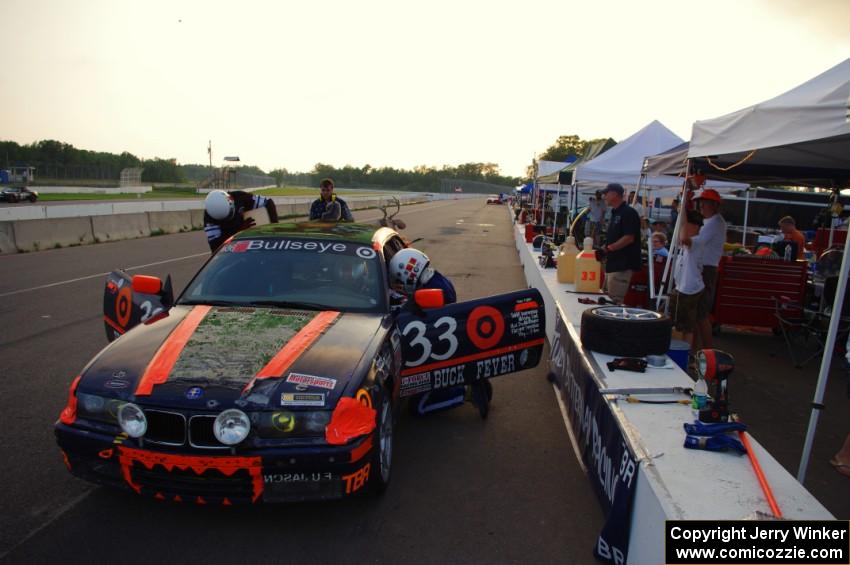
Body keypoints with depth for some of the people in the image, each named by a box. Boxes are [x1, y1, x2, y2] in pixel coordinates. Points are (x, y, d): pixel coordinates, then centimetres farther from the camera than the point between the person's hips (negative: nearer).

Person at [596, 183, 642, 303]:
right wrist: (602, 251, 9)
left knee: (615, 301, -10)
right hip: (612, 264, 10)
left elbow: (629, 238, -19)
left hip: (622, 265, -10)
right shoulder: (614, 213, 17)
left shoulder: (628, 213, -12)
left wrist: (607, 249, -20)